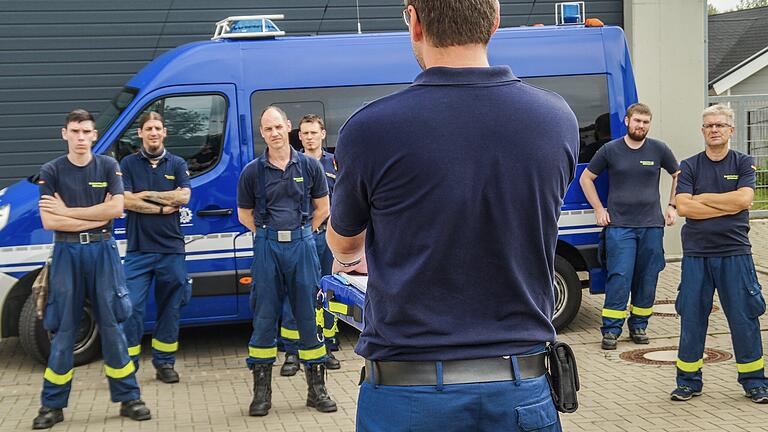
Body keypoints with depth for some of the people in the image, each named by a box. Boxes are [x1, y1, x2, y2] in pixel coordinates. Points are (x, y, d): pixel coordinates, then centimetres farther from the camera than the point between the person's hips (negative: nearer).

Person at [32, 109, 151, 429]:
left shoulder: (108, 166, 4)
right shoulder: (51, 171, 1)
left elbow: (116, 208, -7)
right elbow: (49, 222, -8)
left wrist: (68, 212, -8)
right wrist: (98, 215, -9)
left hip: (102, 250, 1)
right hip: (66, 253, 0)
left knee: (112, 325, 5)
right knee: (63, 330, 4)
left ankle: (128, 398, 13)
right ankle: (52, 405, 12)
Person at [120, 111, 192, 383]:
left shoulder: (177, 164, 9)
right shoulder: (128, 164, 5)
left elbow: (184, 196, -6)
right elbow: (126, 201, -8)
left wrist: (146, 194, -7)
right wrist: (163, 207, -10)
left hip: (171, 247, 2)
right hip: (138, 248, -2)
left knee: (170, 308, 8)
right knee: (132, 307, -6)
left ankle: (164, 362, 19)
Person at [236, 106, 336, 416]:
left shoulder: (309, 166, 3)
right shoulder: (252, 172, 2)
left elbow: (322, 208, 12)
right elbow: (244, 214, 12)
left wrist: (299, 234, 7)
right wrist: (270, 236, 4)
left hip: (302, 244, 0)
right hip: (266, 248, 0)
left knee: (308, 315, 5)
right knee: (264, 317, 2)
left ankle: (316, 388, 14)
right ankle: (262, 391, 11)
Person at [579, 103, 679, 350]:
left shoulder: (659, 150, 5)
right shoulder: (610, 150, 2)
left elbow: (678, 176, 20)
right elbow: (586, 178, 10)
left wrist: (672, 206, 11)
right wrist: (599, 209, 4)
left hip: (652, 226, 2)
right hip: (619, 226, -2)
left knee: (647, 279, 6)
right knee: (619, 278, -7)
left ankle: (638, 325, 19)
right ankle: (611, 330, -1)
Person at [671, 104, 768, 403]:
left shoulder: (744, 163, 5)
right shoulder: (689, 166, 6)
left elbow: (744, 199, -12)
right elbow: (683, 207, -8)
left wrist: (702, 198, -7)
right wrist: (728, 206, -10)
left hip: (735, 252, -1)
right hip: (696, 253, 1)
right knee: (692, 317, 5)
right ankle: (689, 381, 16)